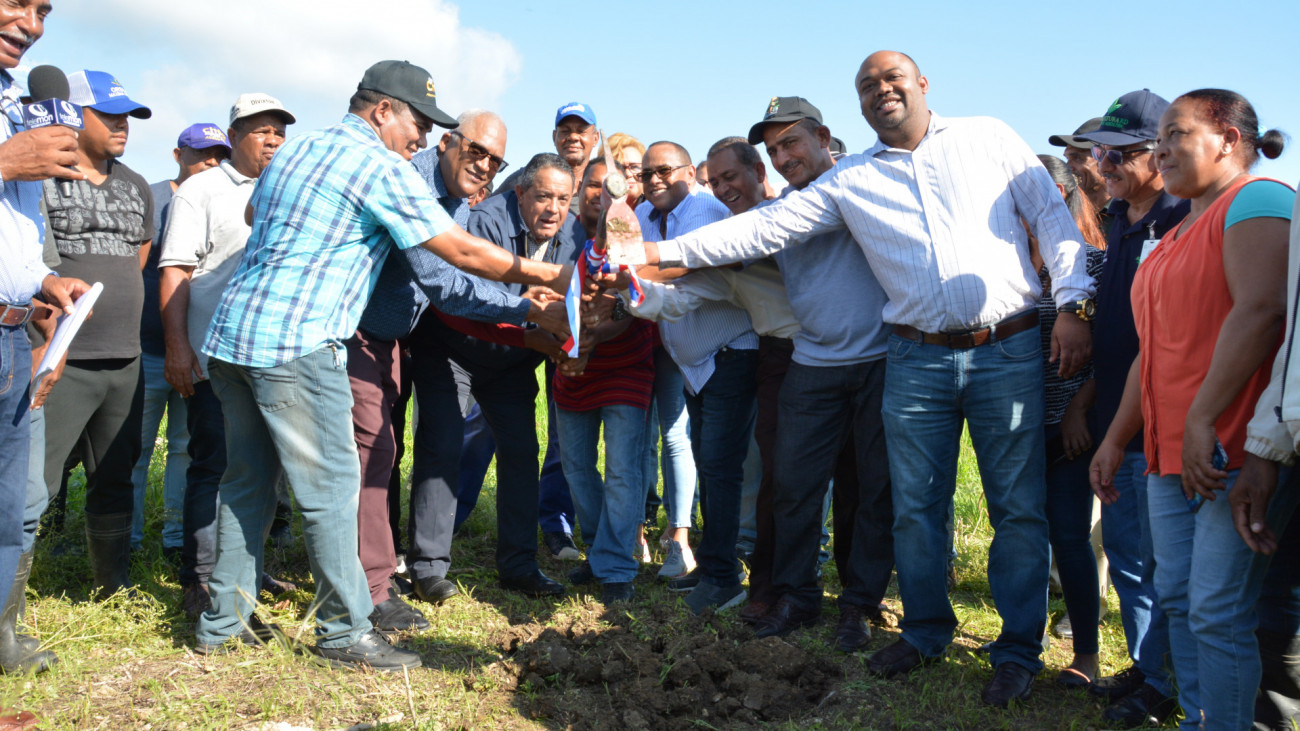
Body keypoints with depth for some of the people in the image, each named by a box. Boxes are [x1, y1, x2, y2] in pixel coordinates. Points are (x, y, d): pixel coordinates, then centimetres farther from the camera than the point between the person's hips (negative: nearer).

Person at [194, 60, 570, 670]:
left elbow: (253, 214, 37)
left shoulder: (292, 152, 19)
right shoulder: (378, 165, -6)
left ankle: (223, 622, 22)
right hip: (296, 344, -9)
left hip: (231, 332, 9)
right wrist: (548, 275, 2)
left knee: (248, 482, 16)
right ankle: (344, 633, 4)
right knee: (332, 487, -3)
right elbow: (461, 252, -7)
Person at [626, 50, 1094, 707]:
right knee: (915, 505, 8)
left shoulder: (988, 138, 7)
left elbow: (1053, 216, 5)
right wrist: (660, 253, -4)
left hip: (1009, 351, -1)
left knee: (1018, 507, 2)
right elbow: (766, 227, 3)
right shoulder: (850, 181, 8)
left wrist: (1072, 305, -5)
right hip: (917, 360, 2)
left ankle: (1018, 651, 17)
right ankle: (926, 632, 28)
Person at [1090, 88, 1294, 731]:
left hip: (1231, 452, -9)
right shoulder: (1176, 237, 22)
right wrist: (1115, 439, 19)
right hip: (1169, 453, 9)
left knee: (1219, 614, -7)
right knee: (1177, 600, 11)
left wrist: (1203, 420, -24)